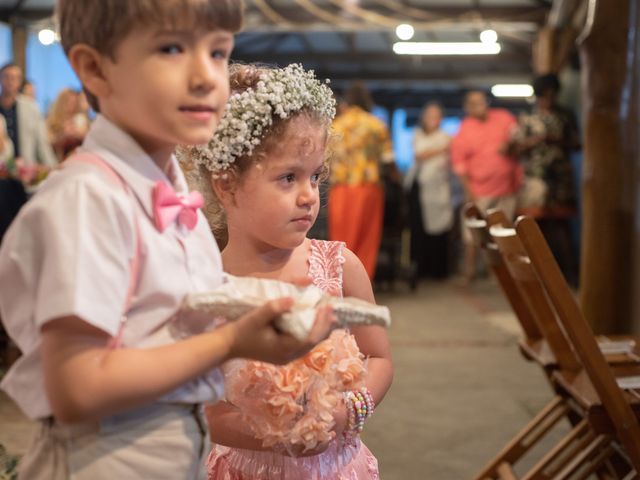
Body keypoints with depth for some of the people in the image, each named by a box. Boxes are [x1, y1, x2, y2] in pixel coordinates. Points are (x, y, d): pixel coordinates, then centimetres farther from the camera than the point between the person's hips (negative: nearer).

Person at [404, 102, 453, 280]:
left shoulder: (445, 137, 8)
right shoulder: (418, 135, 12)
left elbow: (448, 162, -2)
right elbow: (419, 155, -3)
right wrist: (440, 150, -15)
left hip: (438, 186, -1)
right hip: (419, 185, 1)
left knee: (438, 227, -7)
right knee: (418, 226, -4)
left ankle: (438, 268, -1)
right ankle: (420, 266, 3)